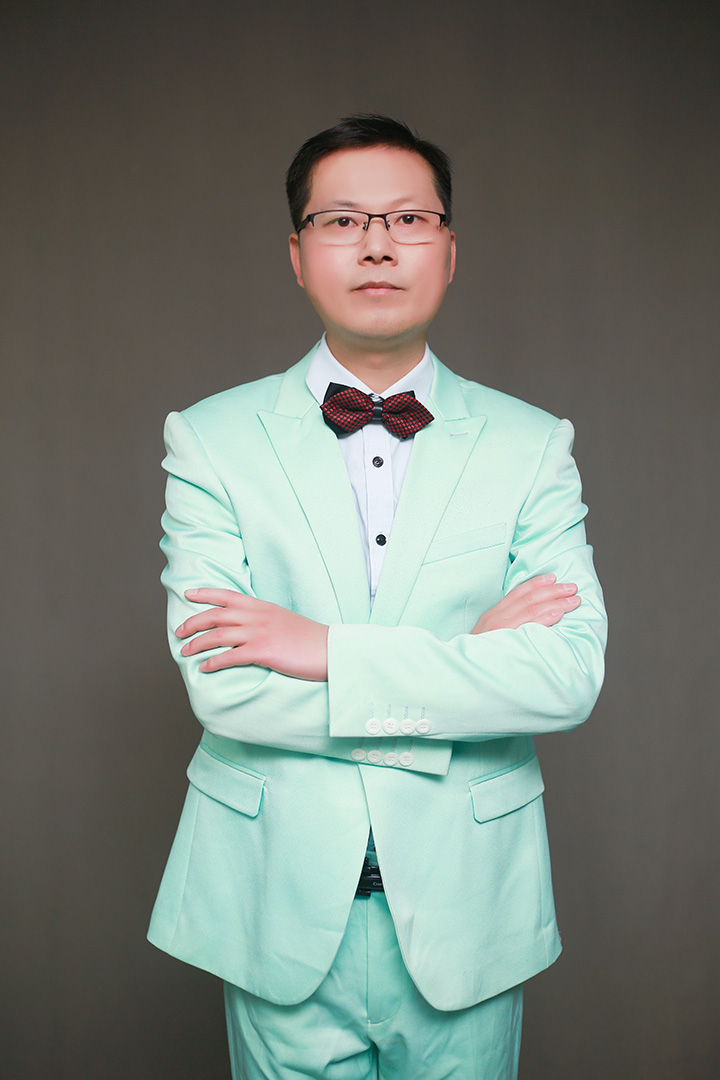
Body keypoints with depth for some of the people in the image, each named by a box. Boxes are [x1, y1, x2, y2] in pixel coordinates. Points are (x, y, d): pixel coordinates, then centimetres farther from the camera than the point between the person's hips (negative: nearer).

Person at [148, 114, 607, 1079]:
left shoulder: (533, 445, -1)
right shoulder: (211, 438, -4)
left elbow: (572, 674, -14)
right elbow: (223, 688, -14)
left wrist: (328, 652, -19)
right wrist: (470, 665, -14)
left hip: (465, 913, 1)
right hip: (281, 916, 0)